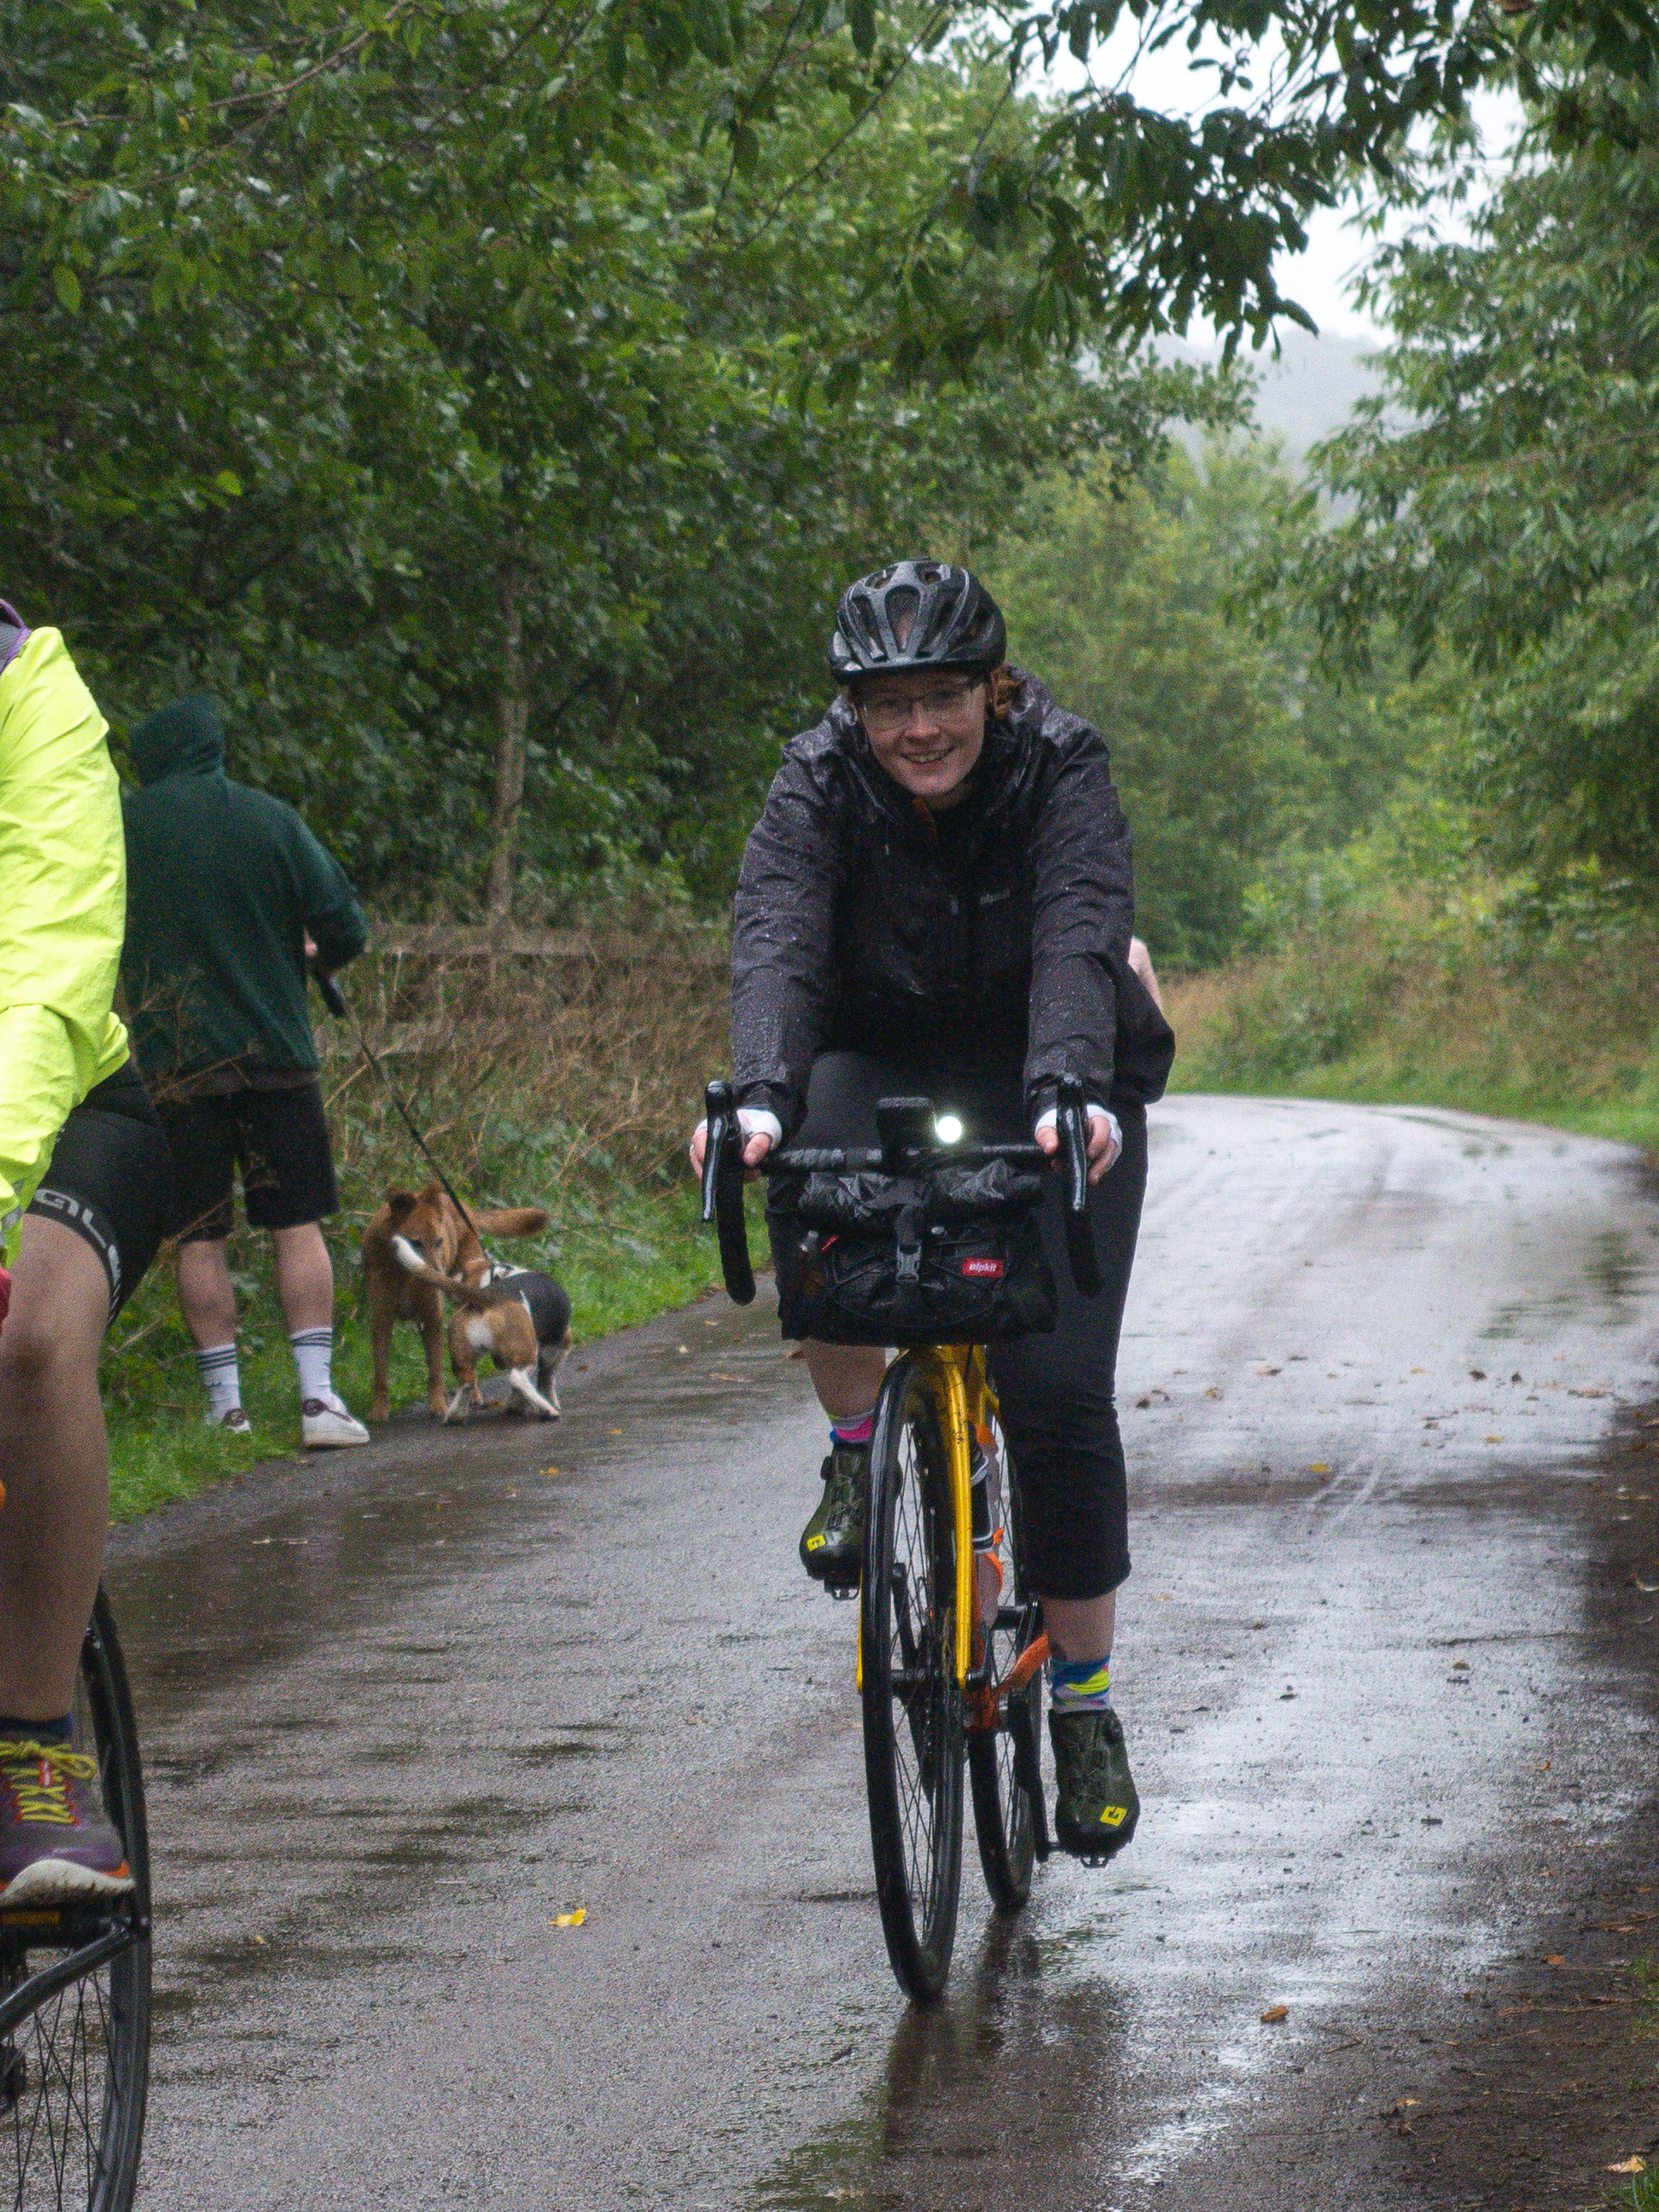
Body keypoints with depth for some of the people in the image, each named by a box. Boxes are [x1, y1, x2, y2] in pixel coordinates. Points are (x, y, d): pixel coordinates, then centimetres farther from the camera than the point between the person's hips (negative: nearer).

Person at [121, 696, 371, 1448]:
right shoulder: (270, 820, -3)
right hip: (274, 1052, 0)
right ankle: (317, 1395, -3)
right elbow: (344, 926, -2)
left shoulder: (123, 827, -2)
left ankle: (225, 1403, 5)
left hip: (172, 1066, 0)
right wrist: (318, 954, 18)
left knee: (198, 1238, 6)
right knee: (298, 1226, 5)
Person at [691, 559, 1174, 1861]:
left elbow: (1080, 942, -33)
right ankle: (858, 1453, -9)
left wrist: (1067, 1093, -52)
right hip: (885, 1069, 1)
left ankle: (1086, 1708, -1)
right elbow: (776, 946, -30)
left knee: (1059, 1388, -15)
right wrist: (760, 1097, -50)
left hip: (1055, 1087, -1)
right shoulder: (820, 785, -15)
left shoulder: (1062, 769, -19)